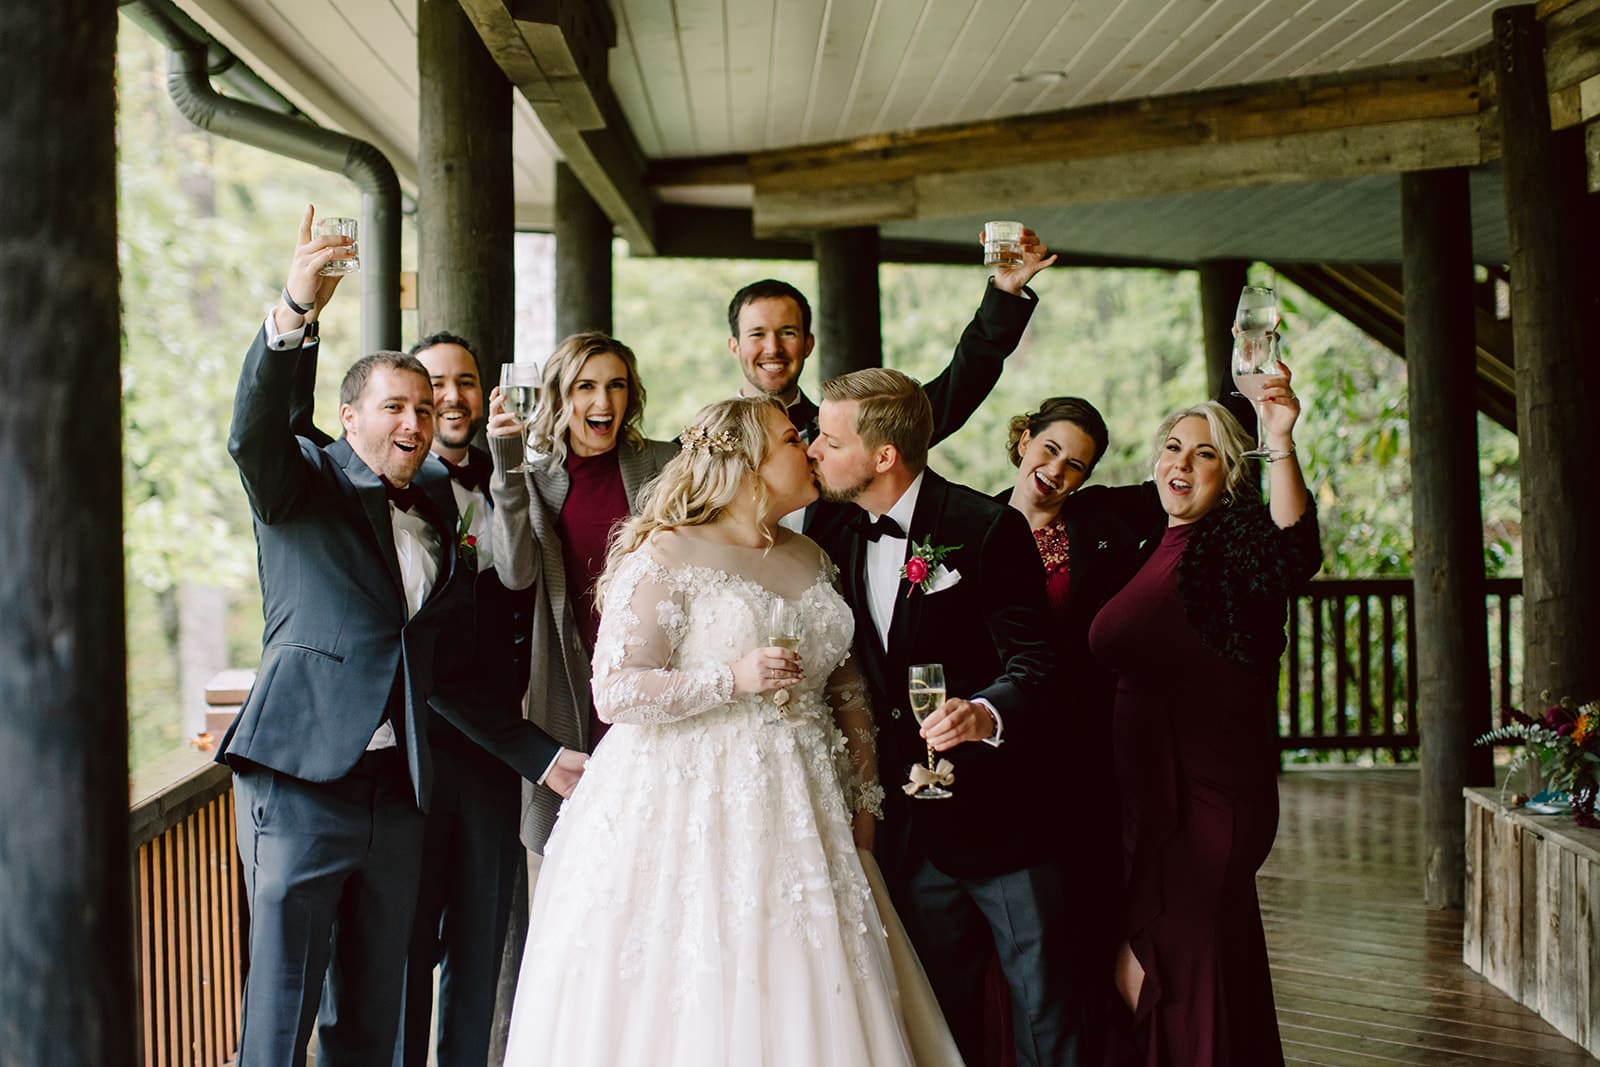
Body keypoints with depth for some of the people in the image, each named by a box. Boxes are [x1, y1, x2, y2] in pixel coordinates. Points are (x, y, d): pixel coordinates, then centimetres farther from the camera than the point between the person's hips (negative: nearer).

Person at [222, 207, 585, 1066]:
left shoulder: (435, 512, 17)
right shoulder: (303, 485, 1)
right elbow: (253, 433, -24)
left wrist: (538, 756, 19)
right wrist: (293, 313, -39)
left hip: (393, 792, 6)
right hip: (302, 780, -6)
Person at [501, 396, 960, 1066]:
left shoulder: (809, 559, 14)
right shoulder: (666, 556, -7)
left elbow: (846, 686, 17)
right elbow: (615, 691, -14)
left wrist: (863, 796, 11)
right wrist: (732, 680, -21)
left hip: (799, 809, 6)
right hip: (691, 805, -6)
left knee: (798, 1005, 4)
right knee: (692, 1009, -4)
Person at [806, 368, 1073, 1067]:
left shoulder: (988, 529, -11)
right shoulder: (845, 544, 10)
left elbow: (1034, 663, -13)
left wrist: (988, 713, -33)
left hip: (1004, 818, -6)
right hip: (915, 832, 6)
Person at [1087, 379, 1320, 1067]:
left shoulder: (1236, 540, -9)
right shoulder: (1148, 547, 12)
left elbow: (1292, 547, -33)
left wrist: (1282, 444, -46)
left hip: (1209, 798, -7)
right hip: (1142, 790, 7)